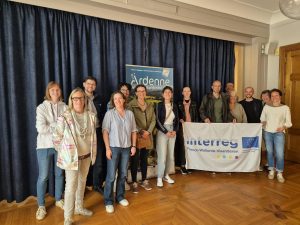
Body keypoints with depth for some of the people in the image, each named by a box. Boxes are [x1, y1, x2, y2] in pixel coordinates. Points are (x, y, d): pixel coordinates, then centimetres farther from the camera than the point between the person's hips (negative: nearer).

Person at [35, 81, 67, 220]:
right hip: (45, 146, -2)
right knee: (43, 177, 6)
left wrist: (51, 126, -19)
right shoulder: (42, 107, -6)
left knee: (59, 174, 14)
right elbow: (41, 128, -18)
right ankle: (41, 206, 26)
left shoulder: (64, 107, 0)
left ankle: (58, 200, 35)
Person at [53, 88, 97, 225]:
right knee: (71, 186, 0)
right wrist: (65, 153, 0)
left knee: (82, 182, 20)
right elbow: (56, 138, -8)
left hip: (86, 156, 5)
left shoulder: (91, 116, -3)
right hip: (72, 157, -5)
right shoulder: (64, 118, -17)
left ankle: (79, 207, 41)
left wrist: (93, 153, 11)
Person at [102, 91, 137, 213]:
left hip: (126, 148, 3)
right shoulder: (109, 113, -6)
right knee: (111, 176, 2)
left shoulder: (130, 113, 4)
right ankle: (108, 201, 18)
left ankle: (120, 196, 32)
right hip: (114, 147, -3)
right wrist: (107, 148, -13)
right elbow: (105, 131, -8)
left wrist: (133, 145, 4)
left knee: (123, 174, 14)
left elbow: (133, 131, 8)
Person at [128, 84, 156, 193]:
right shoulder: (131, 104, -5)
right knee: (135, 159, 2)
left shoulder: (150, 105, 10)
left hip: (147, 136, 5)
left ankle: (144, 181, 26)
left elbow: (153, 120, 6)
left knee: (144, 159, 14)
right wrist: (141, 131, -15)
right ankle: (134, 183, 15)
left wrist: (148, 131, -8)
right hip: (136, 136, -4)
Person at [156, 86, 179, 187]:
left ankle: (166, 175, 22)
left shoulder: (174, 106, 10)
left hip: (172, 131, 5)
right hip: (162, 132, -5)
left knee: (171, 155, 8)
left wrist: (175, 131, -4)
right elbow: (157, 120, -9)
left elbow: (177, 120, 12)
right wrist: (166, 132, -12)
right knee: (162, 155, -7)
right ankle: (159, 178, 5)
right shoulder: (159, 105, -4)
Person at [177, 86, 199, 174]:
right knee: (183, 146, -3)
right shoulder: (179, 104, 6)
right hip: (182, 127, -2)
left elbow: (196, 116, 11)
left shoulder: (194, 103, 12)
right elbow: (177, 116, 7)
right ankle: (183, 165, 4)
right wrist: (181, 120, -11)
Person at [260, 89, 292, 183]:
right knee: (269, 152, 7)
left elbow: (288, 122, 2)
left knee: (280, 153, -9)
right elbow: (262, 119, 15)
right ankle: (271, 170, 21)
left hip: (279, 133, -2)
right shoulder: (266, 107, 9)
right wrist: (264, 123, -5)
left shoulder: (285, 108, 3)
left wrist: (283, 127, -17)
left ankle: (279, 173, 5)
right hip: (268, 132, 2)